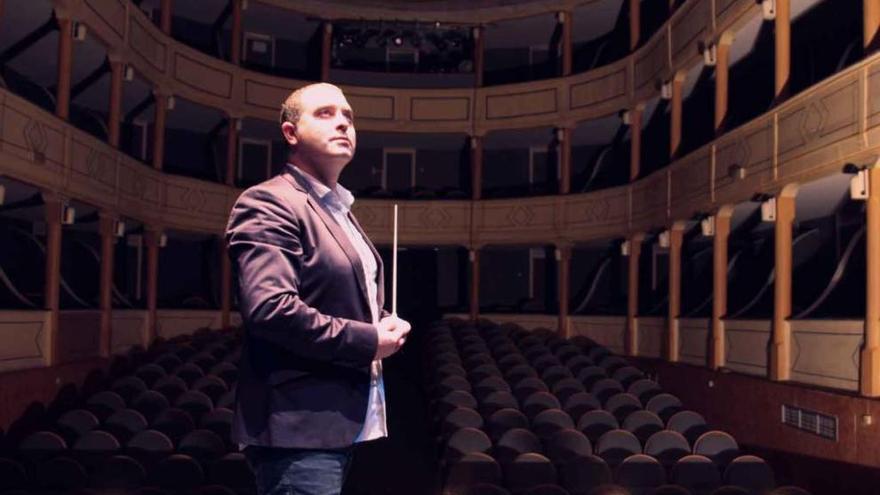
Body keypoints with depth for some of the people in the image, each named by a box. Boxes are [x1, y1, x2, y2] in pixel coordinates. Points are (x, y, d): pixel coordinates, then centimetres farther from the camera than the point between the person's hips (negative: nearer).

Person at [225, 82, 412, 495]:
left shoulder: (339, 210, 20)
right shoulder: (268, 204, -12)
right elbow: (269, 308, -25)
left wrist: (385, 324, 7)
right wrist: (368, 340, -16)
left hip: (338, 423, 10)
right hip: (301, 429, -10)